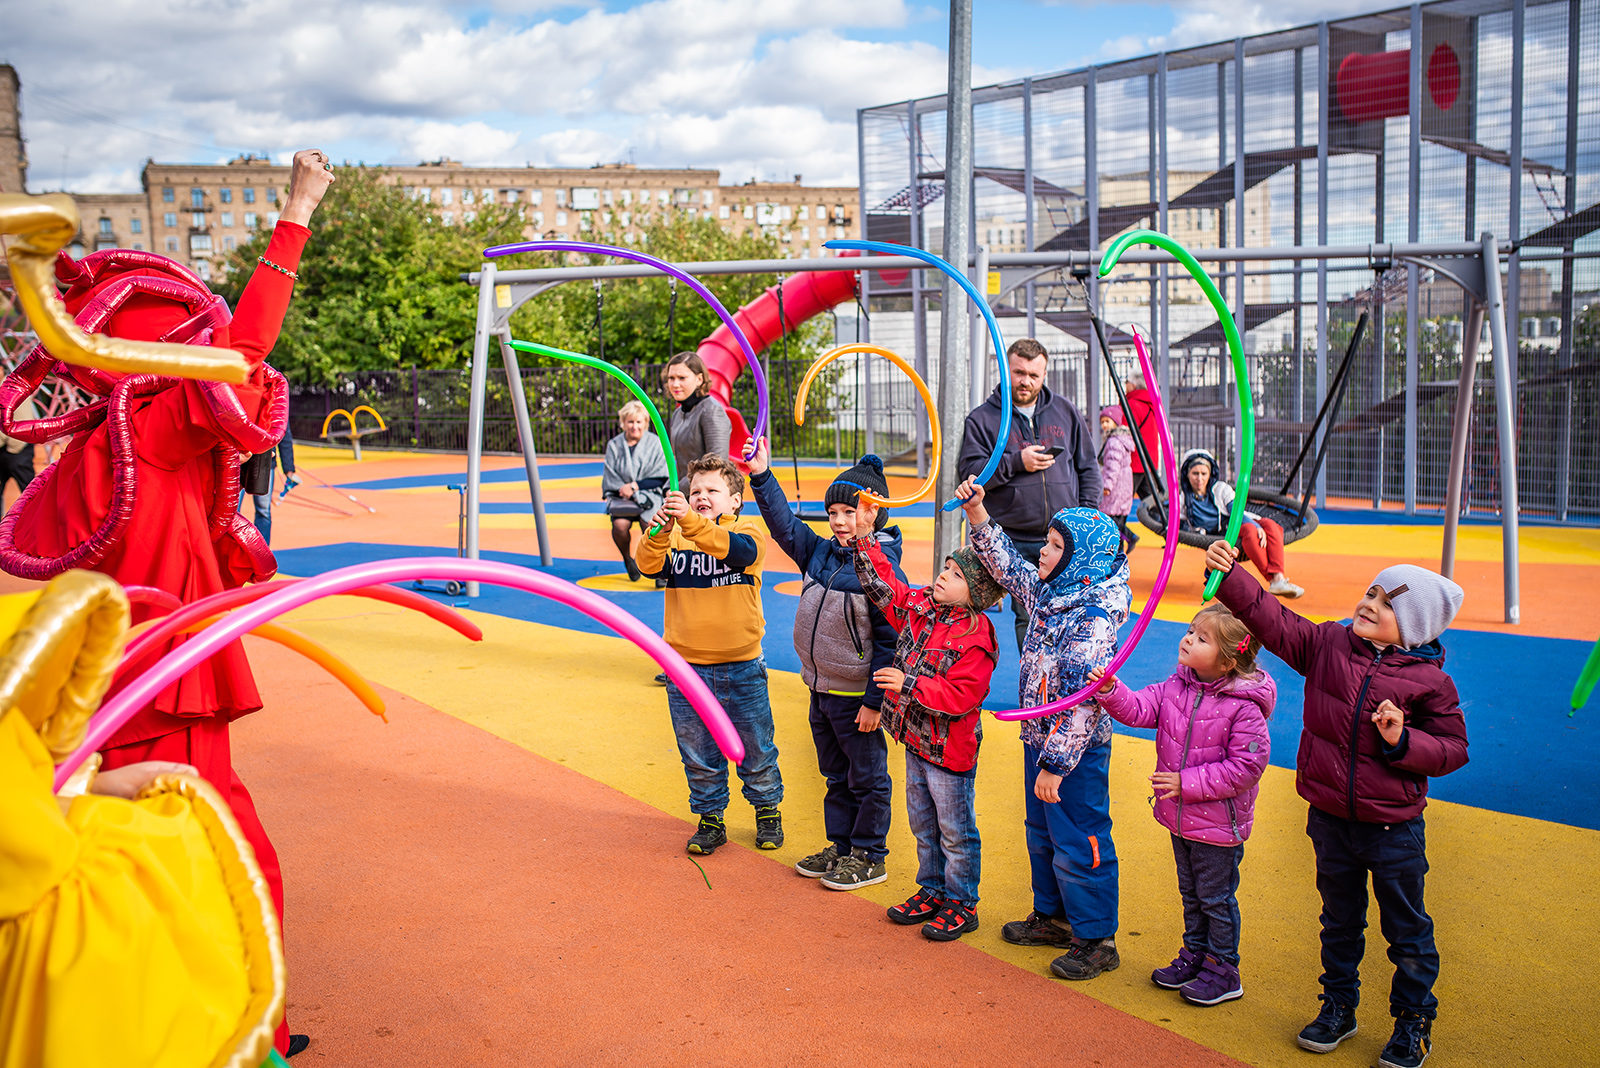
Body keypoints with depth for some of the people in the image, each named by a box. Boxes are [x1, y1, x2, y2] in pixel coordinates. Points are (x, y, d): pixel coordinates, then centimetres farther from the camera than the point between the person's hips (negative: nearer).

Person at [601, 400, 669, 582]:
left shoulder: (655, 443, 2)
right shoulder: (614, 445, 7)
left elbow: (661, 477, -1)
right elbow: (609, 478, 5)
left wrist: (635, 486, -12)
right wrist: (624, 489, -14)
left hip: (649, 496, -1)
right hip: (621, 496, 1)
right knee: (620, 524, -28)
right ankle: (628, 560, 2)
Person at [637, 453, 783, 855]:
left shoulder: (747, 532, -6)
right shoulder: (676, 537, 2)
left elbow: (737, 550, -29)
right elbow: (649, 565, -15)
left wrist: (690, 520, -42)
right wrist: (661, 531, -35)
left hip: (741, 667, -2)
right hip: (686, 669, 2)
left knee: (755, 747, 12)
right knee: (698, 753, 12)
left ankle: (767, 811, 34)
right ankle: (710, 819, 29)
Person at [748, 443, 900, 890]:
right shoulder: (820, 552, 1)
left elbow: (890, 641, -19)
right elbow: (786, 525, 9)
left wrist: (875, 700, -19)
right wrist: (761, 476, -1)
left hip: (856, 697, -7)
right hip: (821, 690, 7)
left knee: (867, 778, 8)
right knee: (836, 776, 20)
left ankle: (869, 857, 20)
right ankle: (840, 846, 33)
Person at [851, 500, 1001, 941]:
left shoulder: (975, 637, -22)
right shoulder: (920, 608, 1)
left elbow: (959, 697, -26)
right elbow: (884, 586, 12)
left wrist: (908, 684, -28)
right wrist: (864, 537, 5)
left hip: (950, 751, -8)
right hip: (916, 739, 8)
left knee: (956, 833, 7)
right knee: (923, 825, 21)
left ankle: (961, 905, 21)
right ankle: (931, 891, 37)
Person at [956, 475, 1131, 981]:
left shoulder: (1094, 620, -24)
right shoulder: (1047, 593, 2)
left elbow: (1081, 701, -26)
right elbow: (1007, 564, 17)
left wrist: (1056, 765, -24)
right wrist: (977, 513, 5)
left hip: (1076, 752, -9)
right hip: (1040, 740, 9)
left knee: (1078, 845, 3)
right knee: (1041, 834, 22)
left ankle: (1096, 939, 18)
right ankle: (1052, 916, 39)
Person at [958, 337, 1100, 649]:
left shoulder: (1066, 412, 12)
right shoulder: (982, 418, 4)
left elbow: (1088, 468, 16)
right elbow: (968, 471, -5)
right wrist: (1016, 462, -15)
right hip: (1016, 543, -2)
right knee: (1027, 617, 3)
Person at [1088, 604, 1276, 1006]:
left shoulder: (1243, 707, -22)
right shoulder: (1176, 688, -3)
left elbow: (1247, 766, -22)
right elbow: (1139, 709, -7)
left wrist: (1187, 783, -23)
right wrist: (1111, 690, -28)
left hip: (1218, 824, -6)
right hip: (1181, 817, 6)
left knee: (1216, 898, 9)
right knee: (1191, 893, 22)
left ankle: (1223, 971, 25)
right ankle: (1195, 955, 39)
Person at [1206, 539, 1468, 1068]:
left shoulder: (1429, 681, -11)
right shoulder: (1329, 644, -3)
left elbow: (1453, 748, -6)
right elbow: (1273, 620, -7)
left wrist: (1403, 741, -23)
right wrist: (1229, 575, -17)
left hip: (1394, 830, -3)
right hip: (1330, 820, 3)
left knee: (1406, 928, 11)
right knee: (1339, 920, 20)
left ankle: (1414, 1020, 31)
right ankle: (1338, 1007, 37)